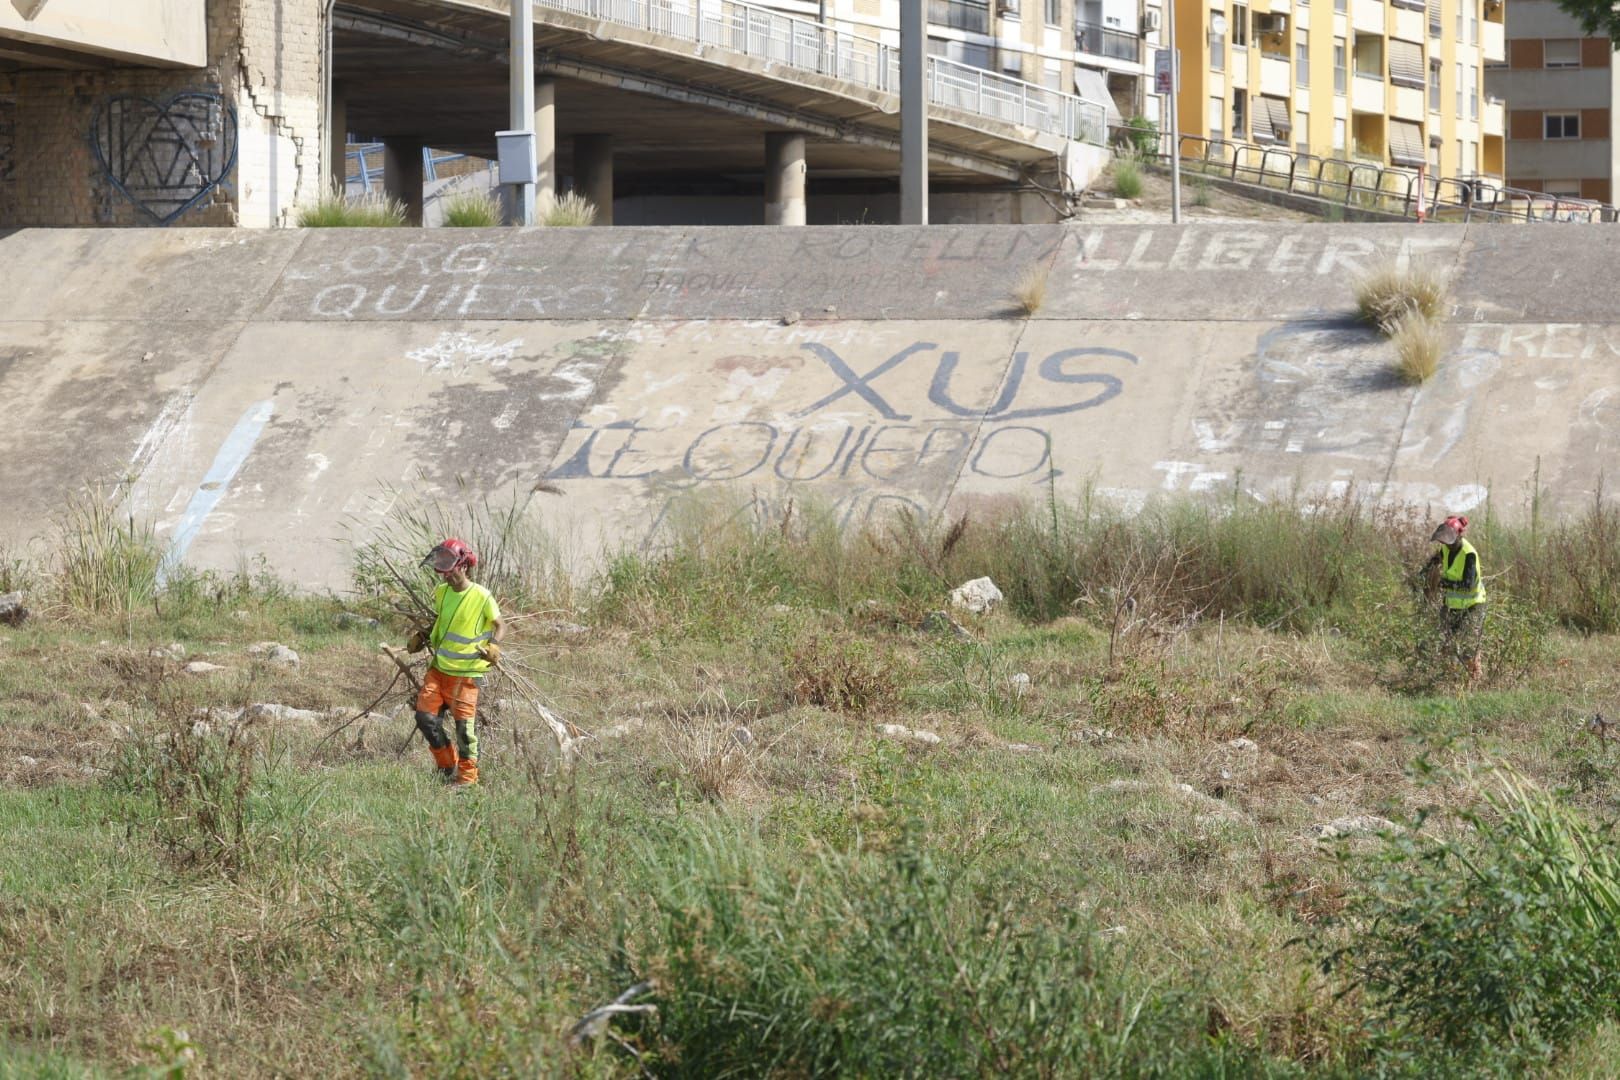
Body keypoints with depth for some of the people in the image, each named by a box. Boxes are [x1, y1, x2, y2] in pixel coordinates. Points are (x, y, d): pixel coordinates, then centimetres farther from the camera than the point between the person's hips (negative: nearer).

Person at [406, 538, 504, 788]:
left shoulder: (482, 597, -11)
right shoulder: (441, 592, 6)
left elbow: (500, 625, -1)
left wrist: (494, 645, -18)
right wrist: (422, 636, 12)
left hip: (466, 672, -6)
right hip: (439, 668, 6)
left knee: (464, 723, -4)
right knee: (425, 717, 1)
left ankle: (468, 774, 11)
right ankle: (447, 764, 20)